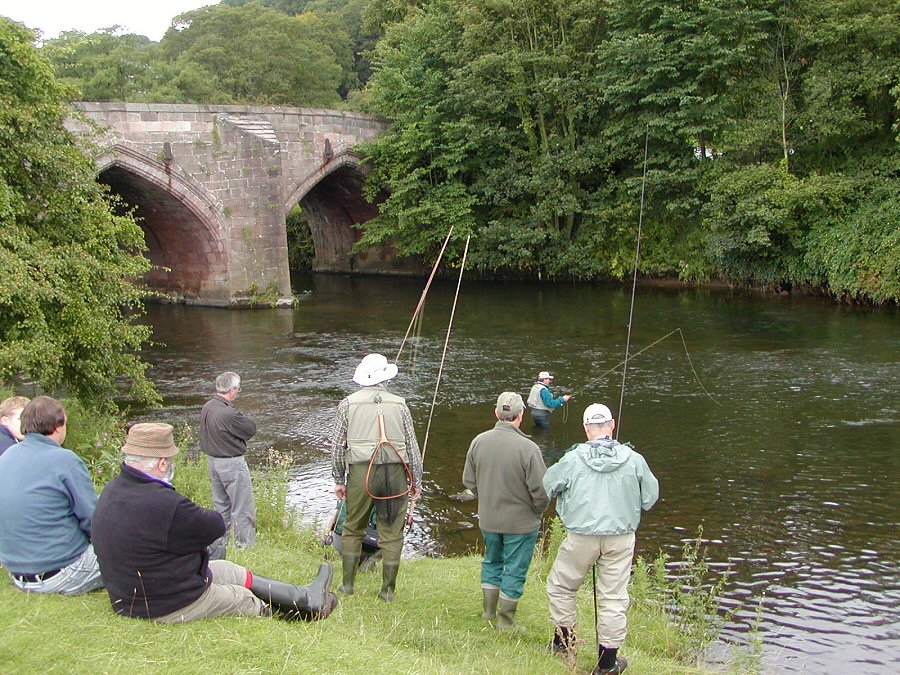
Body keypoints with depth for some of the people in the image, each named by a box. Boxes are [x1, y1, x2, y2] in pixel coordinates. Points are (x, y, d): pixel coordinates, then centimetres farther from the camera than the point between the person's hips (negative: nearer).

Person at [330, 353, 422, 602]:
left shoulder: (348, 404, 4)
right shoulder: (399, 404, 5)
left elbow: (337, 445, 4)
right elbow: (412, 446, 6)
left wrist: (338, 480, 12)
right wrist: (417, 481, 13)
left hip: (360, 472, 0)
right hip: (395, 472, 0)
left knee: (353, 529, 15)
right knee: (391, 533, 8)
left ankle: (348, 584, 21)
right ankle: (387, 590, 13)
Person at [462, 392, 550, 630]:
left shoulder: (479, 442, -9)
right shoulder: (528, 448, -24)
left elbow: (469, 480, 3)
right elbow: (540, 490, -19)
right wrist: (540, 509, 2)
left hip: (488, 519, 4)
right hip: (521, 521, -4)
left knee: (492, 562, 25)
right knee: (514, 569, 11)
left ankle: (488, 611, 37)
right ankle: (506, 621, 23)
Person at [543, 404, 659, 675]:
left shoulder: (573, 459, -10)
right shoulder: (633, 460, -7)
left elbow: (548, 486, 3)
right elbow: (650, 497, 4)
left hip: (581, 537, -1)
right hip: (621, 538, 2)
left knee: (560, 586, 20)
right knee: (613, 597, 10)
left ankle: (563, 641, 29)